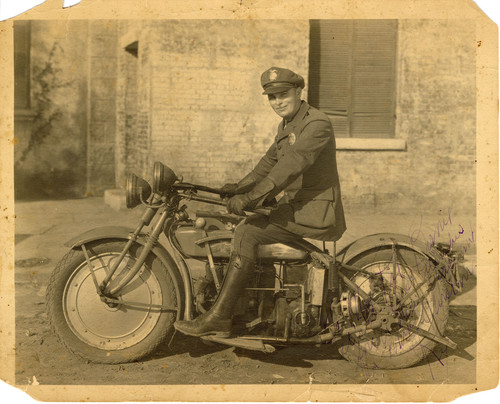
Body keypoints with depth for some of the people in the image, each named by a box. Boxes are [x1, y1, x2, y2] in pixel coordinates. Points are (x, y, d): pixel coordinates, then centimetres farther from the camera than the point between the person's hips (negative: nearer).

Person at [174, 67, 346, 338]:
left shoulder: (317, 124, -15)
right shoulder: (286, 125, 17)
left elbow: (291, 165, -28)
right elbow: (270, 162, 23)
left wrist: (250, 197, -33)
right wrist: (241, 187, 9)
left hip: (315, 212, -10)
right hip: (294, 204, 10)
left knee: (247, 234, -20)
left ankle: (218, 318, -18)